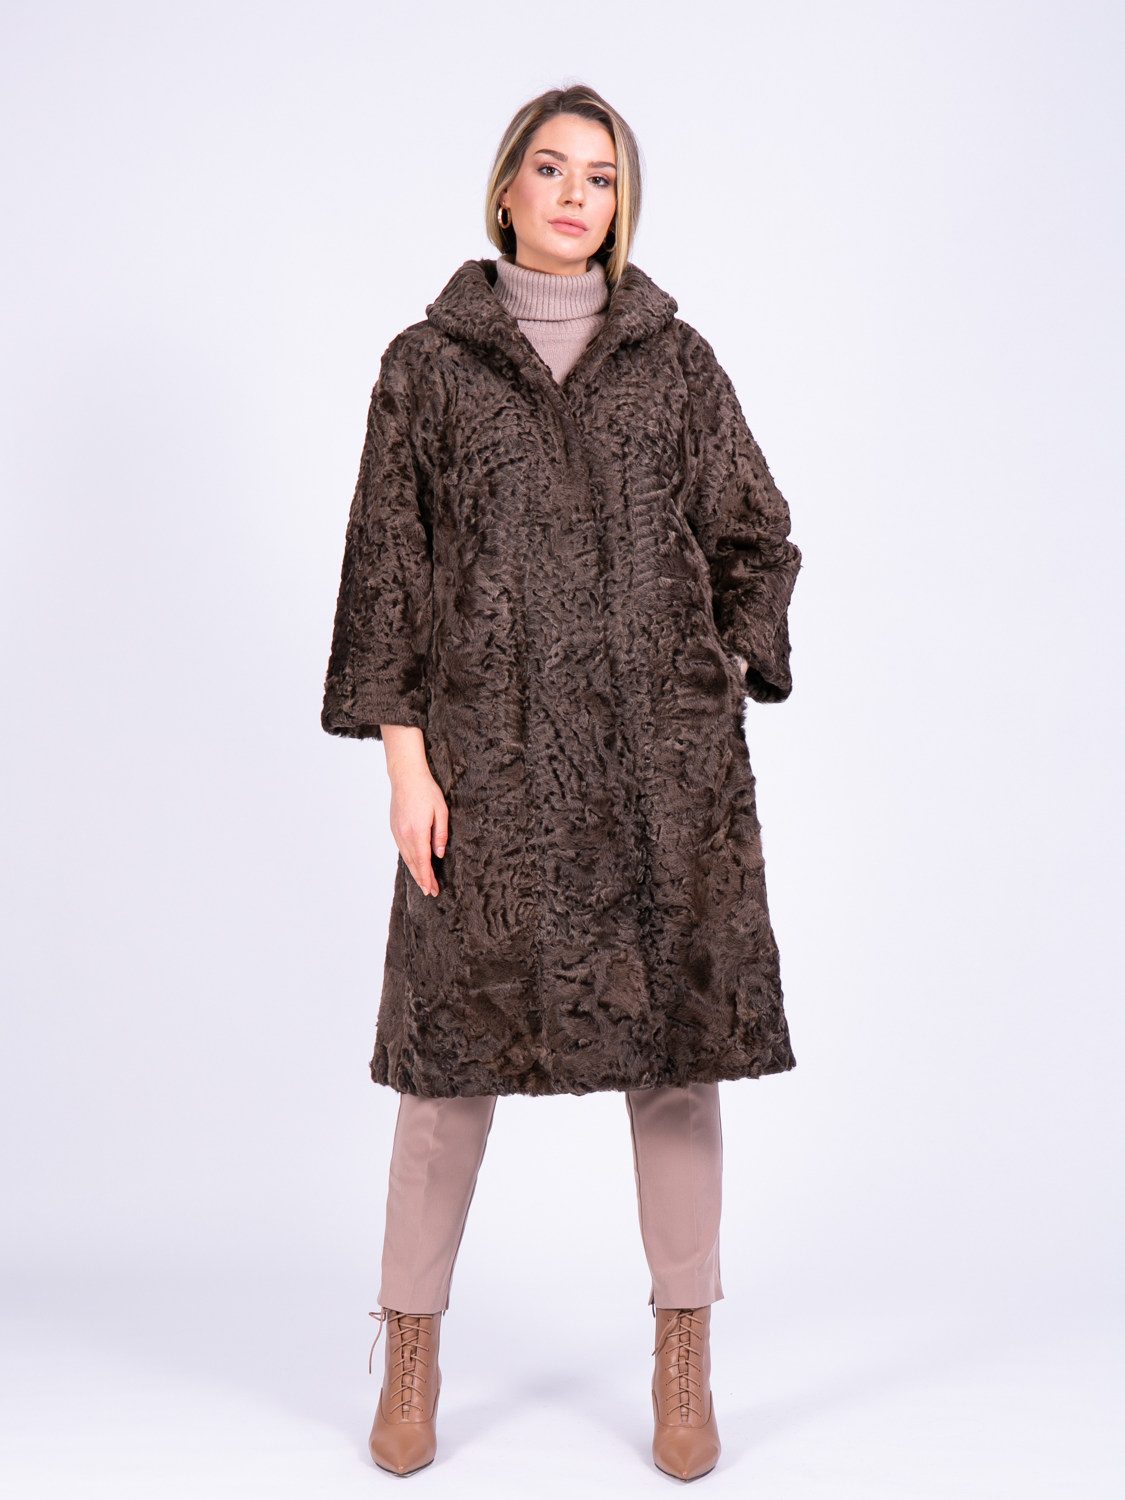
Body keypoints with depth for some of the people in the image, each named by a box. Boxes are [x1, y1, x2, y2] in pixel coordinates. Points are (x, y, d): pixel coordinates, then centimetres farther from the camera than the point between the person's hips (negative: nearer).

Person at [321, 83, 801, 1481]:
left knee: (675, 1035, 4)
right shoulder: (429, 364, 6)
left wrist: (718, 690, 2)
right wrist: (404, 756, -5)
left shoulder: (675, 359, 9)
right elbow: (385, 567, 2)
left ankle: (684, 1361, 18)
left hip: (664, 751, 2)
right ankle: (410, 1352, 20)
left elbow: (756, 543, 12)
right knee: (459, 1039, 2)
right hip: (489, 749, -1)